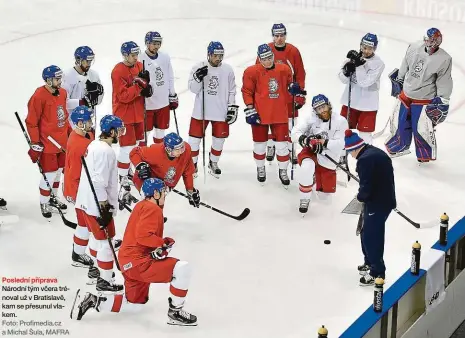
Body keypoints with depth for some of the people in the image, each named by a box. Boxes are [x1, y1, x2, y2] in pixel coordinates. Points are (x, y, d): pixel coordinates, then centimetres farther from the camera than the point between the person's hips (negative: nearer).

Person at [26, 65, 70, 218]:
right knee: (50, 174, -3)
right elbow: (31, 122, -15)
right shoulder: (39, 96, -19)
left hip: (62, 141, 8)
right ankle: (44, 203, 16)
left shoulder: (62, 93, 6)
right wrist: (35, 143, -15)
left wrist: (70, 132, 21)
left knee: (59, 171, 19)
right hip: (47, 143, -8)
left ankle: (53, 198, 38)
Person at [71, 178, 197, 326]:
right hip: (138, 262, -11)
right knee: (183, 268, -19)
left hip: (129, 263, 11)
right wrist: (164, 243, -15)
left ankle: (92, 300, 16)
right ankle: (175, 312, -10)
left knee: (134, 305, 22)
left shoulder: (142, 206, 20)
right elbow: (143, 236, -22)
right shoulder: (153, 209, -10)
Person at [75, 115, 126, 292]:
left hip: (87, 201, 10)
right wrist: (104, 207, -21)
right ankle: (104, 281, 5)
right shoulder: (105, 151, -22)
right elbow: (99, 182, -26)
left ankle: (95, 269, 42)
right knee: (105, 241, -2)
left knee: (97, 235, 26)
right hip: (97, 204, -10)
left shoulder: (95, 144, 9)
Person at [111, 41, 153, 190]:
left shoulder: (139, 66, 3)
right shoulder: (118, 71, -21)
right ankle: (123, 176, 8)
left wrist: (146, 88, -10)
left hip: (137, 112, 8)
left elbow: (143, 87, 13)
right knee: (127, 146, -6)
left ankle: (131, 168, 37)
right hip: (123, 114, -8)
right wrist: (139, 85, -31)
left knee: (138, 142, 19)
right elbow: (123, 96, -25)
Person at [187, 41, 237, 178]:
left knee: (219, 140, 10)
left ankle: (213, 163, 32)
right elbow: (193, 89, -6)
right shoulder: (198, 67, -6)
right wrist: (198, 78, -24)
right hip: (201, 111, -1)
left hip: (221, 112, 1)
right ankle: (192, 164, 23)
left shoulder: (228, 70, -1)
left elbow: (232, 91, 6)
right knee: (195, 138, 4)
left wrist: (232, 108, 2)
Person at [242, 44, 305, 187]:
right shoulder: (252, 72, -8)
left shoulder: (284, 70, 2)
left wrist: (295, 89, -4)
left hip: (280, 114, 2)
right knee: (260, 143, 12)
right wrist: (250, 110, -10)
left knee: (282, 143, 4)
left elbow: (289, 85, 18)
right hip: (260, 115, -2)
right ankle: (260, 168, 35)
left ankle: (283, 171, 22)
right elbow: (247, 91, -6)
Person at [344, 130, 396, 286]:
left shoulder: (365, 160, -23)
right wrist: (364, 195, 11)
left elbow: (366, 186, -23)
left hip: (377, 203, -10)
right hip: (385, 199, 10)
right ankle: (370, 263, 38)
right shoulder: (376, 152, 9)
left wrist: (360, 197, -2)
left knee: (371, 236, 1)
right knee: (367, 233, 23)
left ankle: (377, 272, 12)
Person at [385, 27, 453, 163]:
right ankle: (400, 147, 37)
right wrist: (398, 80, 18)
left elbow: (444, 83, -10)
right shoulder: (414, 48, -8)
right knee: (400, 124, 13)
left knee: (421, 129, -3)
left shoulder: (444, 59, -17)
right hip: (406, 94, 4)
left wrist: (442, 102, -9)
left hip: (425, 100, -4)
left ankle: (425, 155, 20)